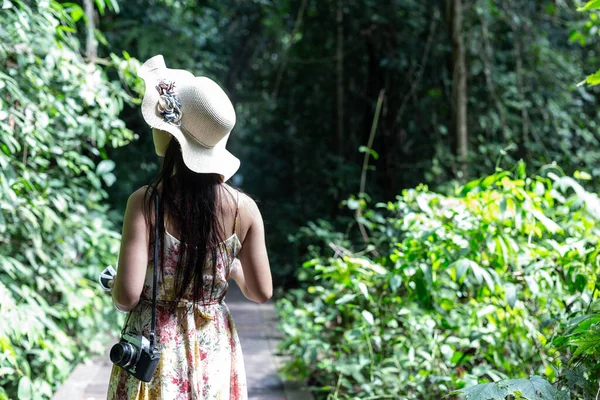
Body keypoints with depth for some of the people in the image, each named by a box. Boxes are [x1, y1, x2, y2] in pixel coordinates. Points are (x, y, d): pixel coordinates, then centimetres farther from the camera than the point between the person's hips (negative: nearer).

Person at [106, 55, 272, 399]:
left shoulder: (146, 203, -16)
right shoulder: (243, 208, -8)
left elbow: (127, 296, -19)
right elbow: (261, 292, -1)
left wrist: (114, 286, 4)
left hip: (155, 347, -2)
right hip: (214, 348, 3)